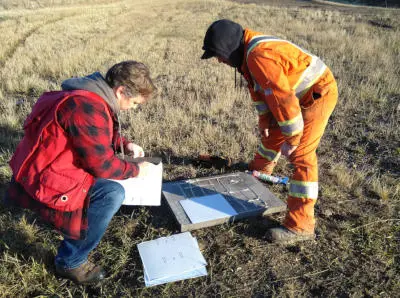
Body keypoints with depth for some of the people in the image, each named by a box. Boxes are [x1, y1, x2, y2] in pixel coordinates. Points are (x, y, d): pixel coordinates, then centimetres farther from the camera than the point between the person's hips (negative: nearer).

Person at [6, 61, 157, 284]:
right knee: (112, 193, -25)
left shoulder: (93, 94, 3)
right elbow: (103, 165, -24)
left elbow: (102, 135, 20)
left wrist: (125, 145, 6)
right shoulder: (88, 108, -29)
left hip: (49, 164, 10)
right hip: (43, 180, -10)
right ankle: (70, 262, -7)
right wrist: (136, 169, -8)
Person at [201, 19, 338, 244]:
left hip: (318, 94, -10)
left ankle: (300, 225, -8)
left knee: (301, 155, -13)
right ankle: (261, 168, 52)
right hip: (301, 95, 10)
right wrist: (264, 120, 18)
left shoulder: (260, 56, -31)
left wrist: (292, 138, -23)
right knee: (273, 132, 24)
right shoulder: (248, 53, 2)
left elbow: (283, 97, -32)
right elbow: (259, 89, 14)